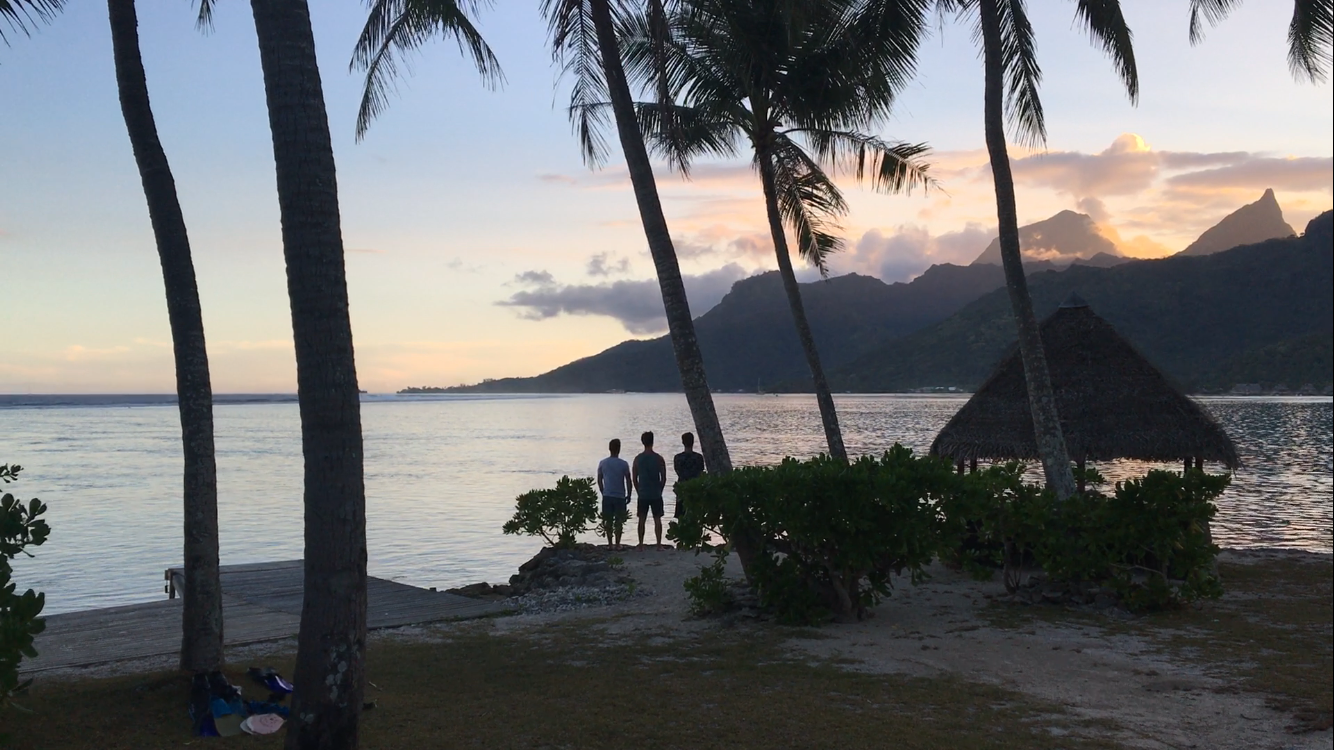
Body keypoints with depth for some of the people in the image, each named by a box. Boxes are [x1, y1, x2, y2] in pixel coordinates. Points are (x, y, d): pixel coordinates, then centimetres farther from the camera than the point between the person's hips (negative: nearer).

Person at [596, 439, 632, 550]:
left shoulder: (602, 463, 0)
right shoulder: (623, 464, -7)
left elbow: (599, 480, 7)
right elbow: (628, 481, -4)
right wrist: (628, 495, 7)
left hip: (607, 496, 2)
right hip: (620, 496, -2)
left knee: (608, 520, 9)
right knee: (619, 521, 4)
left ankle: (610, 543, 11)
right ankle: (617, 544, 4)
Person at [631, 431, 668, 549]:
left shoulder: (638, 459, -1)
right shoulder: (659, 458, -6)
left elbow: (634, 478, 2)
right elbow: (664, 478, -3)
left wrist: (639, 491, 13)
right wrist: (659, 490, 10)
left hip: (642, 495, 1)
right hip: (656, 495, -1)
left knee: (642, 520, 8)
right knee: (657, 519, 5)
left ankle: (641, 545, 9)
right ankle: (659, 545, 5)